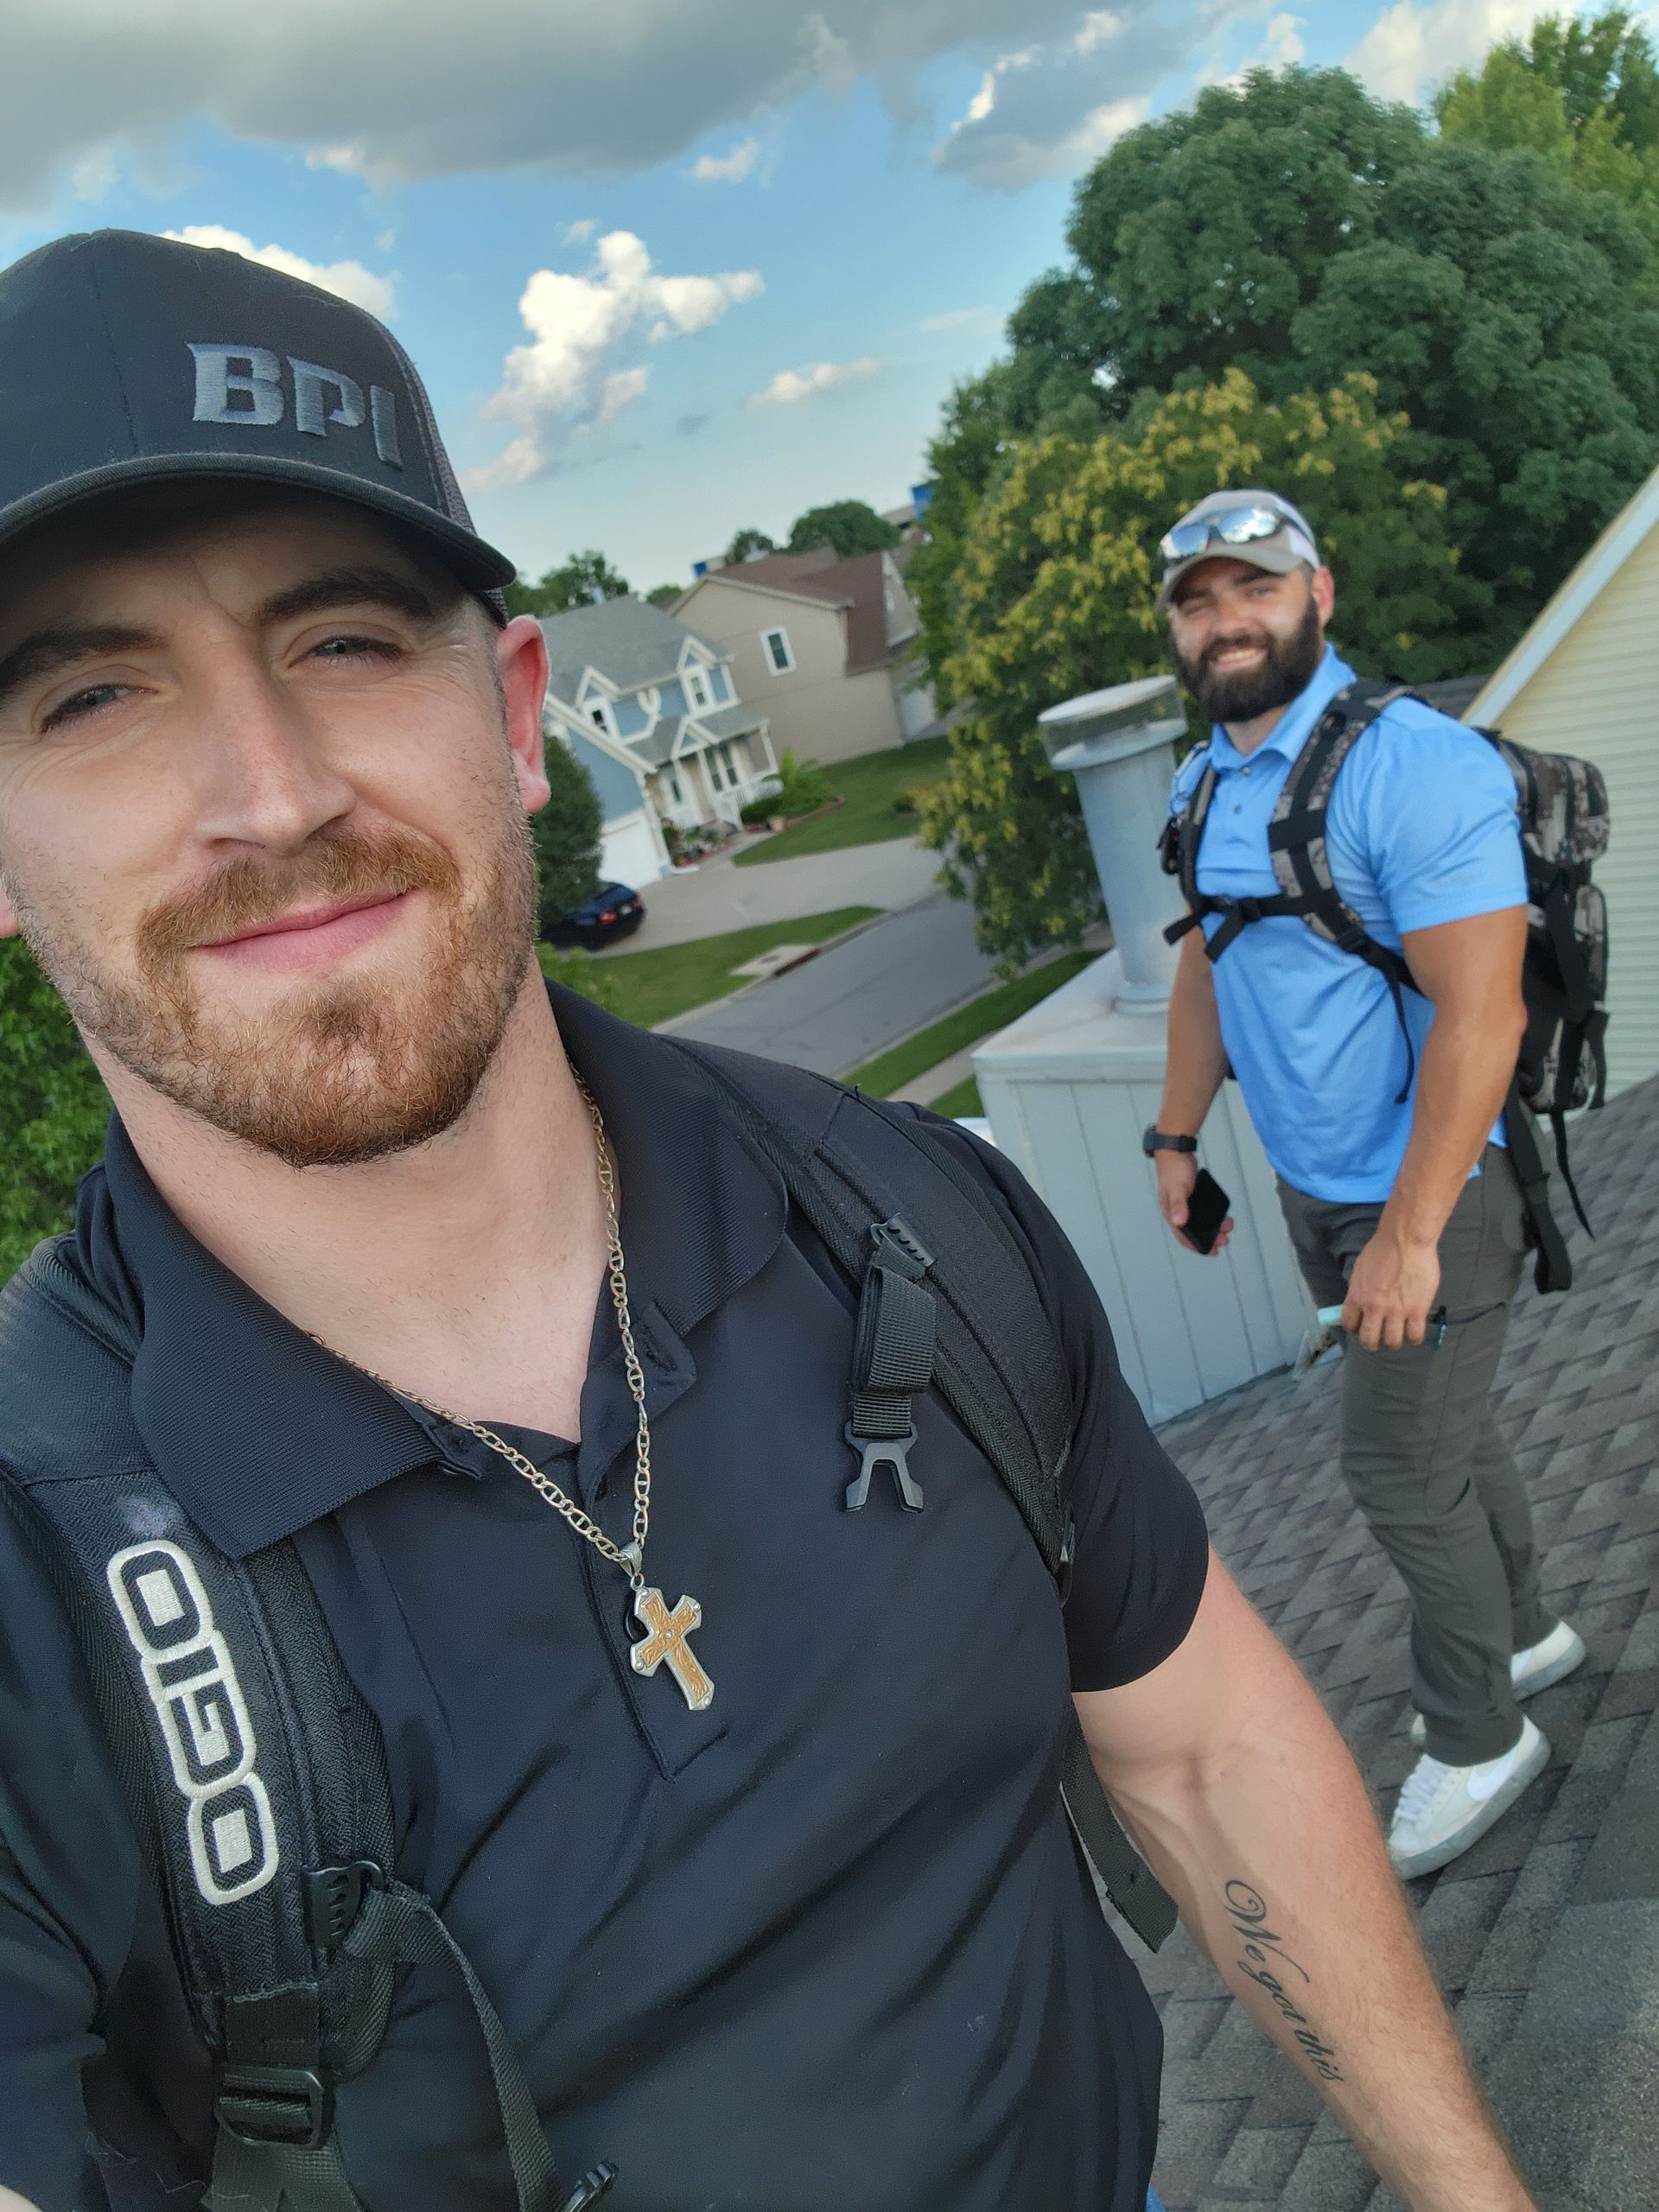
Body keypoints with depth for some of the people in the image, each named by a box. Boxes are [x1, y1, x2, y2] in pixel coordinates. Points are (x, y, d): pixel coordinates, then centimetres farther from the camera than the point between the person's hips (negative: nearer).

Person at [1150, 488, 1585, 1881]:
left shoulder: (1415, 765, -21)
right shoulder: (1202, 786, 5)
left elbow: (1478, 1015, -26)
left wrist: (1409, 1233, -26)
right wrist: (1176, 1139, 16)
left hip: (1430, 1193, -7)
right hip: (1316, 1188, 7)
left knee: (1401, 1465, 1)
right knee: (1445, 1430, 22)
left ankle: (1476, 1741, 23)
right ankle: (1528, 1633, 44)